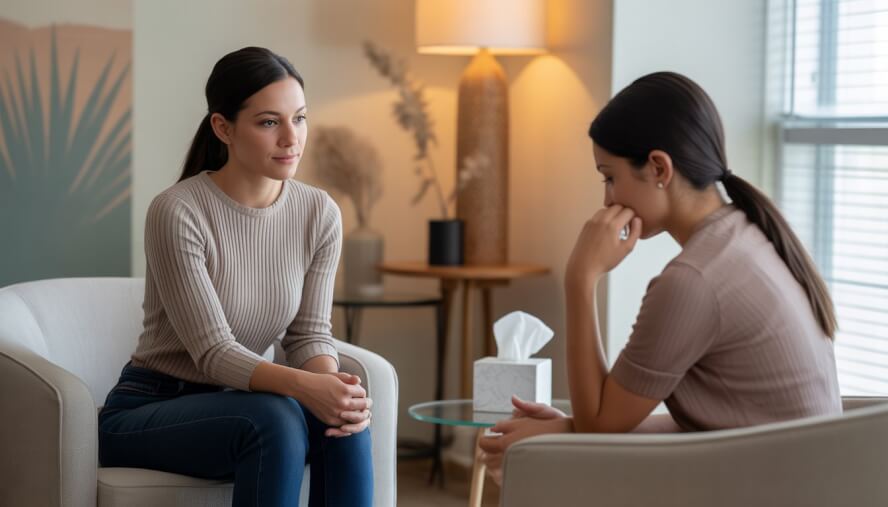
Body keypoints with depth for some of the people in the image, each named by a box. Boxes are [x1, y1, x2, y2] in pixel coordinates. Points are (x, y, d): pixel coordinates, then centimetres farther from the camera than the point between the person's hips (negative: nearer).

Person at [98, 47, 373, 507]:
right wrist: (304, 386, -40)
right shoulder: (177, 212, -21)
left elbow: (308, 334, -3)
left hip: (234, 406, 5)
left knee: (342, 423, -25)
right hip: (145, 412, -5)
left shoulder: (320, 213, -4)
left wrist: (334, 383, -27)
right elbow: (213, 352, -24)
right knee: (275, 418, -33)